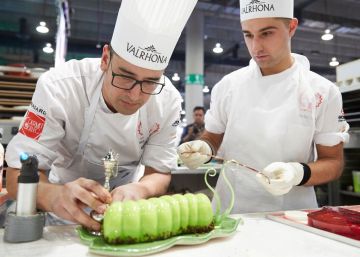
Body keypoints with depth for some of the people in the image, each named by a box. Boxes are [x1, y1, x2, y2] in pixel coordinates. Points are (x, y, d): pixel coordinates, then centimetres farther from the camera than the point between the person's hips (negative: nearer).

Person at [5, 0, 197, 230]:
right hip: (66, 205, 1)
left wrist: (138, 190, -34)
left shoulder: (168, 101, -18)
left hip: (123, 200, 0)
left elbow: (160, 173, -12)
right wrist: (55, 196, -43)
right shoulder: (58, 87, -24)